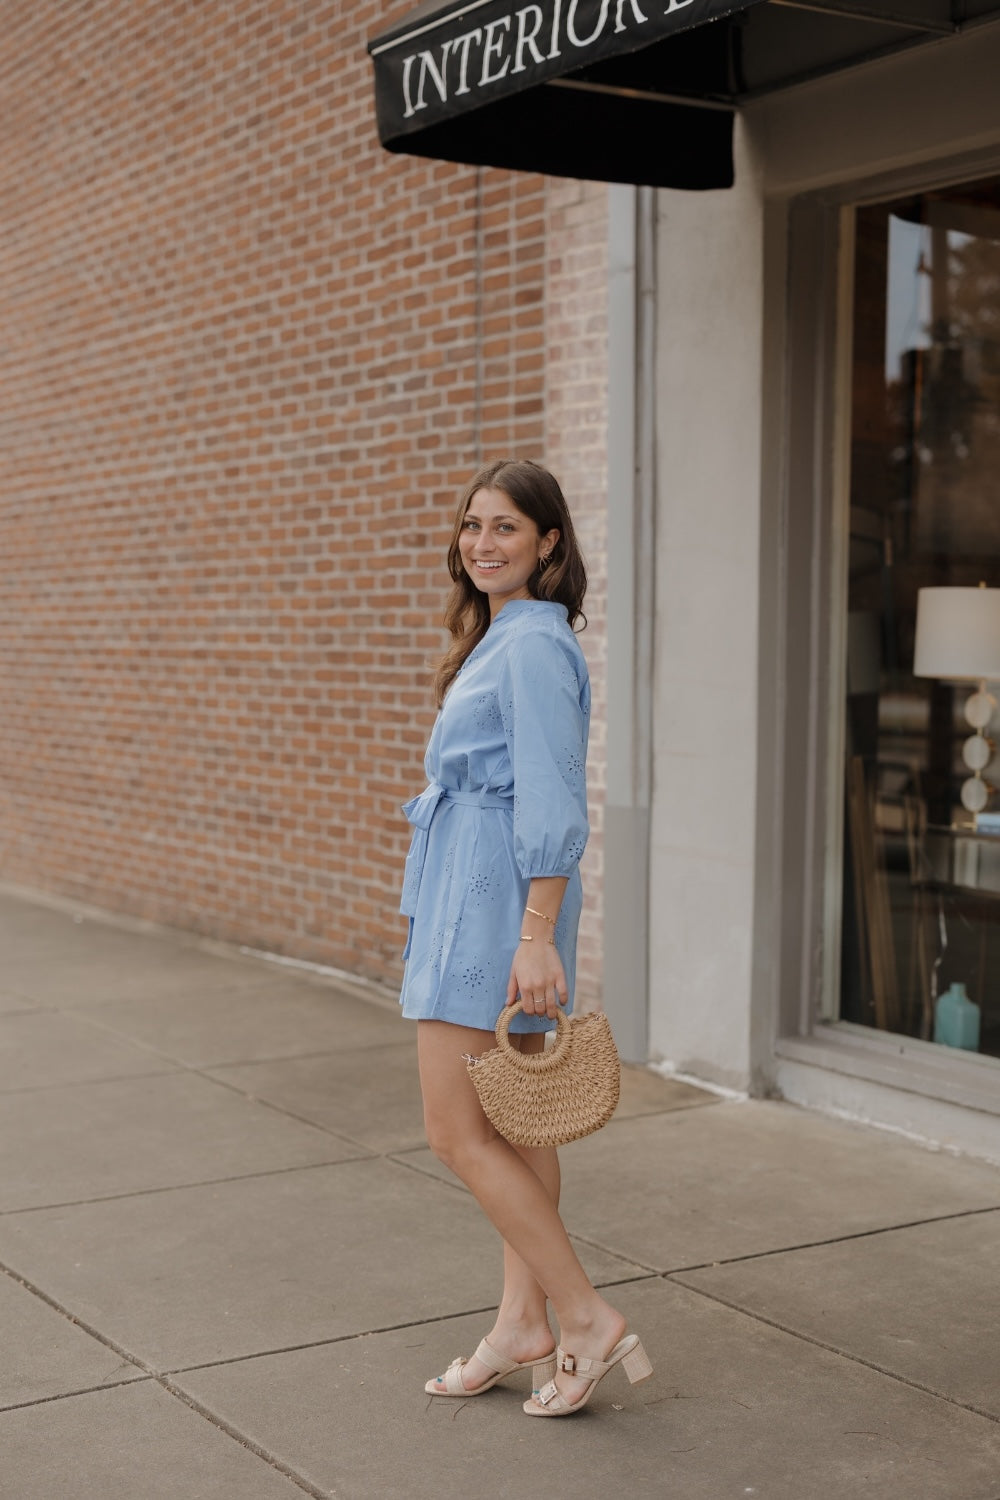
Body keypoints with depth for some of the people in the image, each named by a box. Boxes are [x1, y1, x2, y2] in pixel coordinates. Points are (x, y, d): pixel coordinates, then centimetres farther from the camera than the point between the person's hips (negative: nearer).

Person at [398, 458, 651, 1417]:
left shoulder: (532, 646, -15)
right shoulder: (504, 638, 17)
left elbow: (550, 804, -21)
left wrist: (538, 937, -25)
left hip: (493, 906, -11)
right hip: (474, 898, 11)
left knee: (458, 1136, -6)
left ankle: (590, 1322, 1)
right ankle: (523, 1328, 21)